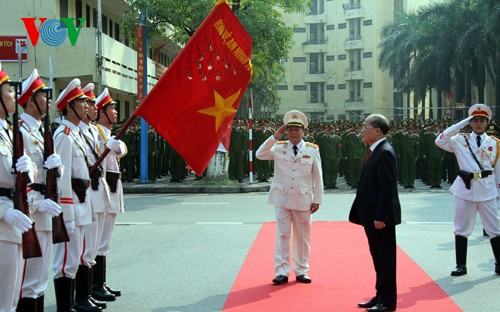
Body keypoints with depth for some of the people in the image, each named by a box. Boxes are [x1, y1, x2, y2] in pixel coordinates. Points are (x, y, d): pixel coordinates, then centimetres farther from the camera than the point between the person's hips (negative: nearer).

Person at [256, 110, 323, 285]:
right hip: (282, 199, 0)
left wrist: (317, 199, 0)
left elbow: (318, 177, 2)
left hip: (303, 200, 0)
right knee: (282, 235, 1)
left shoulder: (312, 150, 0)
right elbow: (260, 155, -10)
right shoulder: (279, 148, 2)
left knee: (302, 237, 8)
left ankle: (301, 271, 18)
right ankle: (282, 272, 6)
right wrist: (274, 137, -13)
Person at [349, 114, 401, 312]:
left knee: (385, 258, -1)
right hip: (371, 216, 10)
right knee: (378, 258, 16)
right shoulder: (374, 151, 14)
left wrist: (380, 216, -22)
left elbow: (387, 187, -21)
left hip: (380, 217, -10)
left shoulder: (385, 152, -16)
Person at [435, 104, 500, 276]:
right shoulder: (460, 140, 3)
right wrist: (462, 124, -12)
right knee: (462, 228, 6)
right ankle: (461, 265, 15)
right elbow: (440, 141, -13)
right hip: (465, 189, 0)